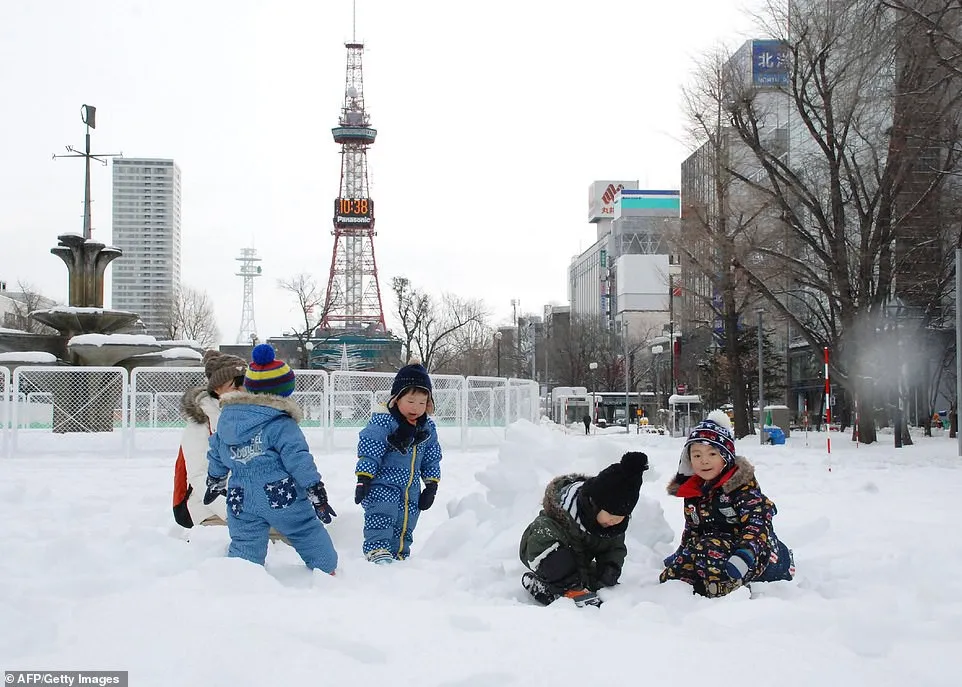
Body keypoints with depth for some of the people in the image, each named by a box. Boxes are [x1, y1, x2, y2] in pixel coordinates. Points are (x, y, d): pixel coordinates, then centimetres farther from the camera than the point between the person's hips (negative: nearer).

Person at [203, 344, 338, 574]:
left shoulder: (226, 417, 7)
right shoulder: (281, 424, -12)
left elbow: (216, 454, 19)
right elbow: (298, 459, -16)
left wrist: (215, 482, 35)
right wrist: (318, 493, -10)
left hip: (242, 502, 4)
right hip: (284, 500, -4)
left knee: (245, 547, 7)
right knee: (311, 535, 14)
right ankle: (327, 570, 26)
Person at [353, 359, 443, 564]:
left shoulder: (428, 427, 4)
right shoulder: (382, 421, -15)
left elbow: (432, 460, 13)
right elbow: (368, 451, -16)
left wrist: (432, 486, 10)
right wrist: (363, 479, -20)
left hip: (411, 489, 6)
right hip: (382, 483, -6)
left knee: (405, 525, 12)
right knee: (382, 512, -29)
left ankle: (399, 554, 25)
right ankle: (376, 548, -31)